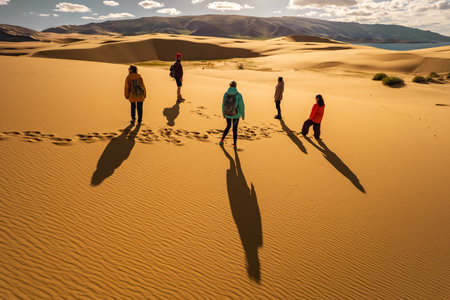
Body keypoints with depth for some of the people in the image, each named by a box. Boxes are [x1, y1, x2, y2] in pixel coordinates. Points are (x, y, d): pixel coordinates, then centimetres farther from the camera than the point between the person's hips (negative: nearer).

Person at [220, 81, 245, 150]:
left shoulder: (226, 94, -9)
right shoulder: (238, 95, -16)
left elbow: (223, 105, 0)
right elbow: (241, 106, -12)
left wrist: (223, 114, 16)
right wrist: (243, 115, 2)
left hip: (227, 114, 2)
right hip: (236, 115, -2)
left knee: (228, 126, 26)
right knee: (235, 129, 14)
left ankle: (222, 141, 22)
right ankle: (234, 145, 18)